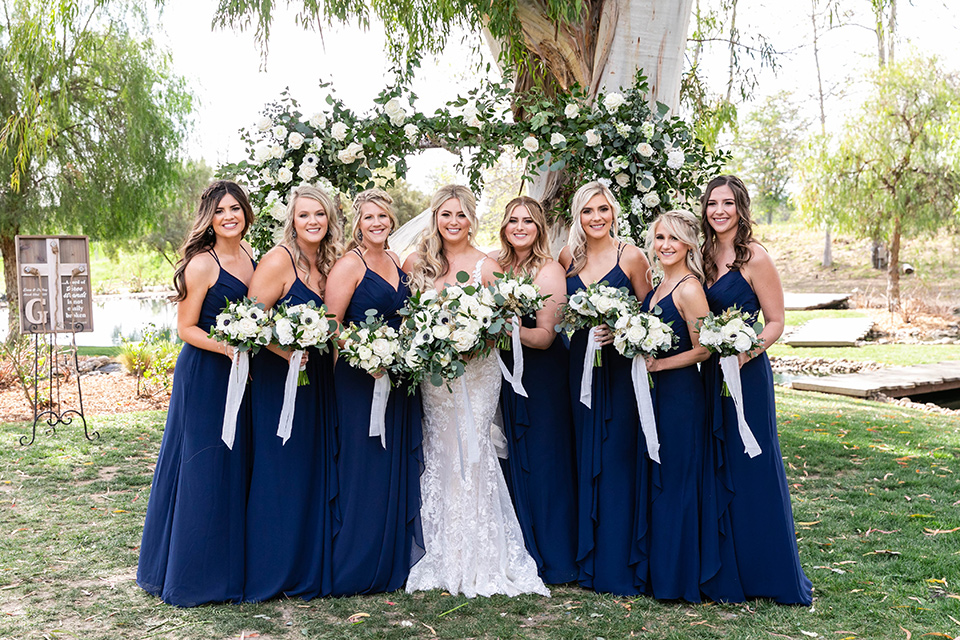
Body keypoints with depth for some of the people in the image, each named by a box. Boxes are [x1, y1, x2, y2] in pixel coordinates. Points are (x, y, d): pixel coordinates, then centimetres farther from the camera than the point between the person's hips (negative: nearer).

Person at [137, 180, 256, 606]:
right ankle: (192, 574, 15)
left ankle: (231, 567, 27)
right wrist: (227, 347, -24)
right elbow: (185, 327, -11)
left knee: (236, 468, 14)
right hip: (203, 375, -7)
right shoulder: (201, 264, -14)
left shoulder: (249, 256, 7)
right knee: (201, 469, 0)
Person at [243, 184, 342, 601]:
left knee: (317, 469, 12)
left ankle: (313, 565, 24)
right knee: (281, 470, -1)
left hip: (317, 378, 7)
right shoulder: (279, 260, -13)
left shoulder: (329, 263, 9)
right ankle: (277, 571, 13)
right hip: (279, 377, -7)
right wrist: (285, 351, -24)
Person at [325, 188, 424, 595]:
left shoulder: (397, 262, 13)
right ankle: (354, 570, 9)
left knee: (397, 468, 11)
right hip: (360, 379, -7)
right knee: (363, 468, -3)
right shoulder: (350, 265, -9)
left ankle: (392, 561, 23)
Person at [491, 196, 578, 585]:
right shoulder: (496, 264, 7)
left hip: (542, 375, -6)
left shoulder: (550, 271, -10)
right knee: (512, 461, 10)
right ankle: (518, 552, 22)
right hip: (505, 371, 6)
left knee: (542, 462, -2)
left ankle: (551, 557, 10)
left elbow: (546, 336, -16)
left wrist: (516, 331, -32)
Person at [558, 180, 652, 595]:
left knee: (617, 459, -3)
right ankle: (589, 559, 21)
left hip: (621, 363, -4)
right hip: (582, 362, 4)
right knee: (586, 459, 10)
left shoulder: (630, 256, -4)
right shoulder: (568, 257, 7)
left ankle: (618, 565, 6)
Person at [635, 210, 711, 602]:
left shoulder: (689, 289, -14)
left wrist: (658, 365, -15)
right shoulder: (658, 286, 12)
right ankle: (655, 570, 26)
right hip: (655, 393, 9)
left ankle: (677, 577, 12)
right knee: (652, 478, 14)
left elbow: (702, 350, -16)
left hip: (680, 393, -9)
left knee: (675, 480, -1)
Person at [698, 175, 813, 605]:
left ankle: (765, 574, 14)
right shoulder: (707, 255, 10)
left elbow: (776, 323, -9)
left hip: (746, 374, -7)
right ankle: (726, 574, 23)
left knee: (749, 468, 0)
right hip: (712, 374, 7)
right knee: (718, 469, 11)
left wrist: (747, 351, -23)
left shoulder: (755, 258, -10)